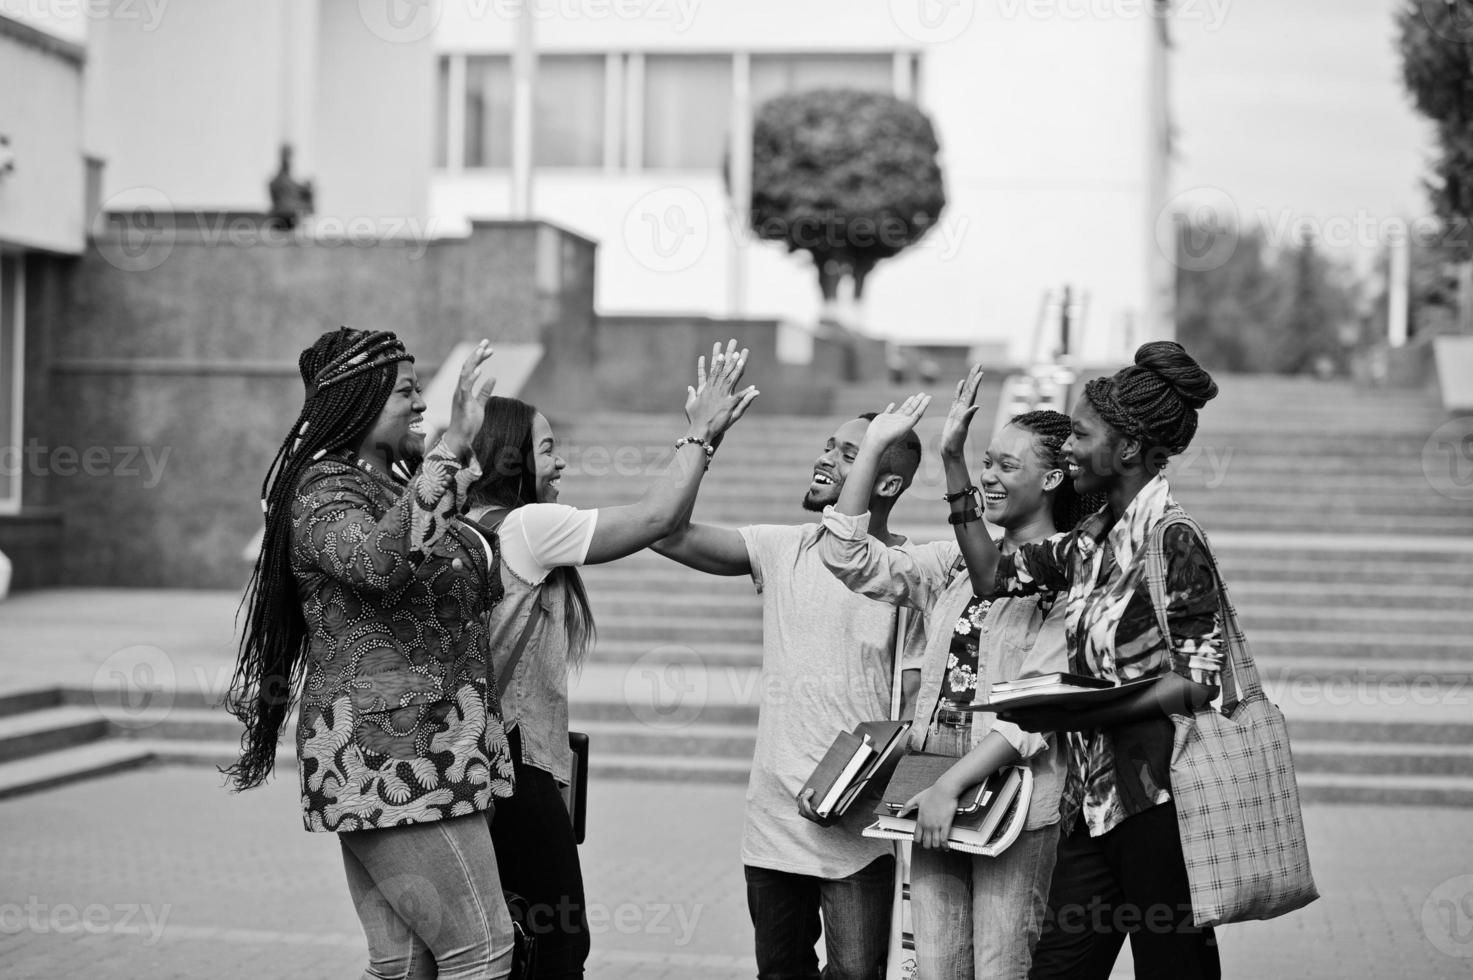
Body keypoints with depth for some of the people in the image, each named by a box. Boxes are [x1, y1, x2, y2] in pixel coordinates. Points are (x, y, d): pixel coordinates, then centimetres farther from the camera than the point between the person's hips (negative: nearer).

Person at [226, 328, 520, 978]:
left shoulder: (389, 486, 19)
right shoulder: (326, 492, -10)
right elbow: (378, 562, -34)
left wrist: (453, 488, 27)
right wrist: (449, 450, -36)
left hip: (403, 749, 10)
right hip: (390, 749, -10)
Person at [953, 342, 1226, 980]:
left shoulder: (1173, 541, -12)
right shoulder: (1092, 540, 13)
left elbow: (1202, 680, -15)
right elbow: (995, 573, 19)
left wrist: (1084, 712, -21)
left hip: (1157, 792, -8)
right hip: (1095, 796, 8)